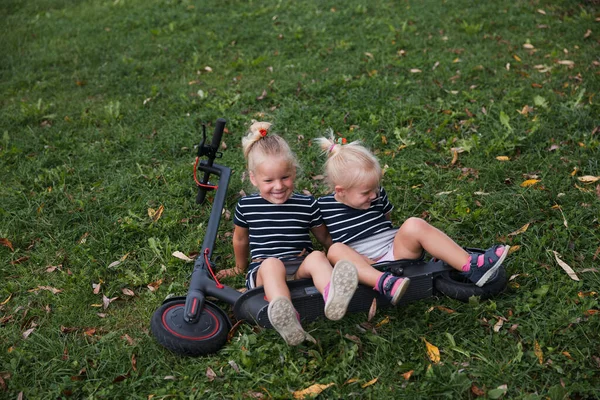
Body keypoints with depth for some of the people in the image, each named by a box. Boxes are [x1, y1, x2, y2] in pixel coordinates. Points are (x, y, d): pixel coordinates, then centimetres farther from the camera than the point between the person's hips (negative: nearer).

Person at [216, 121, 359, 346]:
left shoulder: (307, 205, 9)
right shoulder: (246, 206, 8)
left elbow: (325, 238, 21)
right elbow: (240, 239, 25)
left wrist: (342, 258, 16)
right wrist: (240, 267, 36)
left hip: (300, 270, 1)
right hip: (263, 272, -1)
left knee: (317, 257, -33)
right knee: (272, 263, -38)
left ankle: (333, 296, -67)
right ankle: (285, 319, -67)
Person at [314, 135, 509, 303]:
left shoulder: (378, 195, 7)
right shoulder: (324, 206, -3)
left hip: (396, 252, 3)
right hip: (362, 264, -3)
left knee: (414, 225, -25)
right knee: (335, 251, -33)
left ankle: (471, 266, -32)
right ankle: (383, 282, -57)